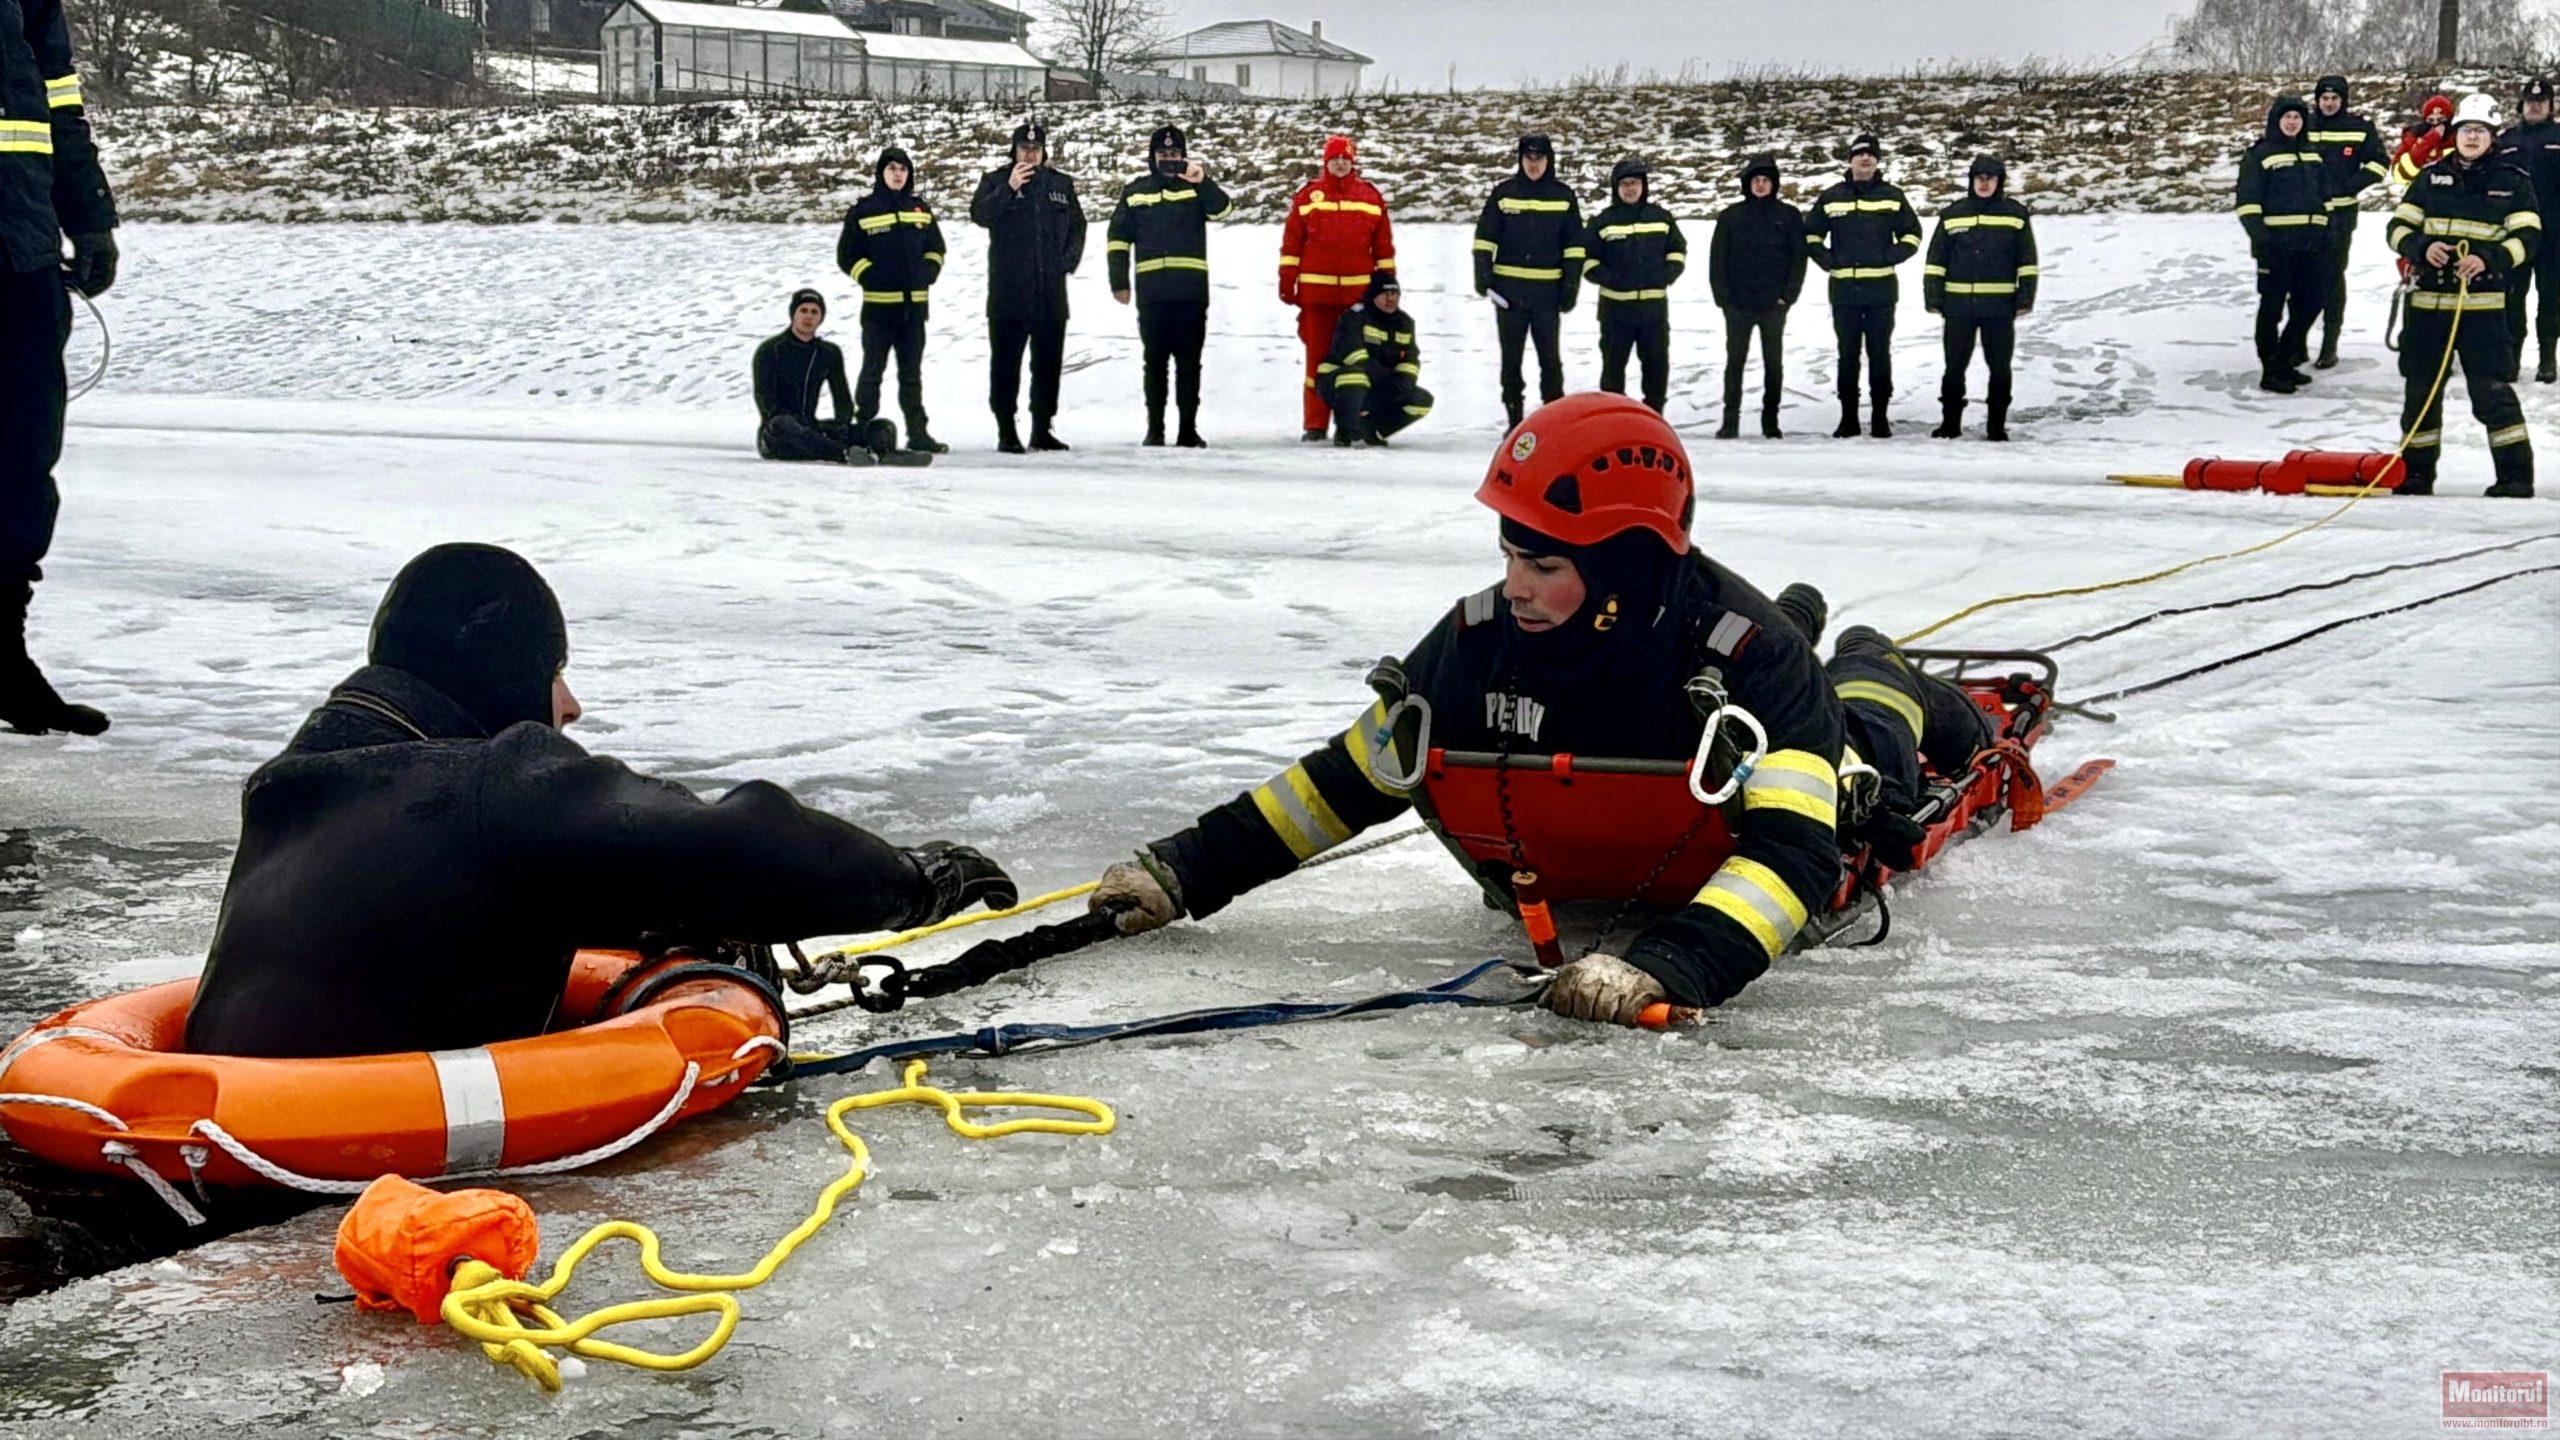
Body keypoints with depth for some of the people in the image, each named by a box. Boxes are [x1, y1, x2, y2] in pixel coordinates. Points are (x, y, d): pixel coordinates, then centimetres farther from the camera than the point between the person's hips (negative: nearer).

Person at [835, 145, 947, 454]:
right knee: (873, 370, 0)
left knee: (912, 373, 9)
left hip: (914, 304, 4)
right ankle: (864, 432, 5)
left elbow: (936, 249, 19)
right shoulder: (863, 211, -2)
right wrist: (872, 278, -11)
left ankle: (918, 433, 12)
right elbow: (847, 255, -2)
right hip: (878, 304, -4)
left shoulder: (920, 210, 12)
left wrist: (927, 273, 3)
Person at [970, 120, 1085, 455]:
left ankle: (1043, 428, 17)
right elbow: (979, 214, -12)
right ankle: (1006, 431, 1)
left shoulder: (1061, 185, 14)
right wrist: (1009, 189, -23)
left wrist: (1069, 259, 2)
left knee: (1049, 361, 8)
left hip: (1051, 292, 4)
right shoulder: (996, 181, 4)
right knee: (1006, 361, -3)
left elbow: (1077, 226, 18)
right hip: (1009, 291, -4)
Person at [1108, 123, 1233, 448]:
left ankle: (1188, 429, 6)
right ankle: (1155, 428, 8)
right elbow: (1119, 238, 13)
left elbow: (1222, 209, -10)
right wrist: (1119, 282, 7)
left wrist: (1203, 180, -24)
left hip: (1191, 291, -1)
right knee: (1156, 362, 3)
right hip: (1151, 292, 1)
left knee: (1189, 363, 2)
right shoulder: (1135, 192, 13)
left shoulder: (1197, 189, 9)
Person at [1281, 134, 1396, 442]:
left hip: (1358, 291, 1)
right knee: (1317, 355, 2)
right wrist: (1287, 279, 2)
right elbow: (1292, 241, 6)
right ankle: (1315, 424, 6)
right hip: (1316, 290, -1)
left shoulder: (1370, 197, 9)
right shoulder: (1308, 196, 6)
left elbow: (1383, 244, 11)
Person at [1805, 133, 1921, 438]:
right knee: (1848, 355, 4)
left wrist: (1891, 257, -4)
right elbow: (1811, 234, 14)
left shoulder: (1892, 196, 6)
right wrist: (1827, 261, 0)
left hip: (1881, 289, -1)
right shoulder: (1832, 197, 8)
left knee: (1879, 354, 1)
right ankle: (1848, 417, 9)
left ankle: (1880, 416, 5)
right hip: (1844, 289, 1)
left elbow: (1912, 234, 11)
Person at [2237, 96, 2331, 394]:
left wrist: (2327, 230, 17)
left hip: (2311, 243, 7)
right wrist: (2258, 234, -17)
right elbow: (2248, 201, -7)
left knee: (2310, 302, 8)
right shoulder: (2260, 155, -2)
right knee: (2272, 306, -2)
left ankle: (2284, 362, 22)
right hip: (2276, 243, -7)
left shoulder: (2312, 154, 18)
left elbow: (2325, 196, 25)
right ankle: (2270, 371, 4)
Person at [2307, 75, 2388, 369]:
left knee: (2334, 277, 0)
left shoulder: (2360, 128, 0)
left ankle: (2330, 346, 4)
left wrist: (2349, 186, -9)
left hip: (2339, 213, -3)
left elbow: (2378, 164, 2)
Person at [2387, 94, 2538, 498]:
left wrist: (2489, 259, -20)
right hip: (2428, 298, 4)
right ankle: (2416, 472, 20)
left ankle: (2516, 473, -4)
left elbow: (2527, 237, -2)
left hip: (2483, 302, -3)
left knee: (2490, 389, -10)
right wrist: (2423, 248, -11)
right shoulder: (2431, 177, 11)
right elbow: (2399, 227, 10)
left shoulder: (2513, 183, 5)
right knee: (2420, 387, 8)